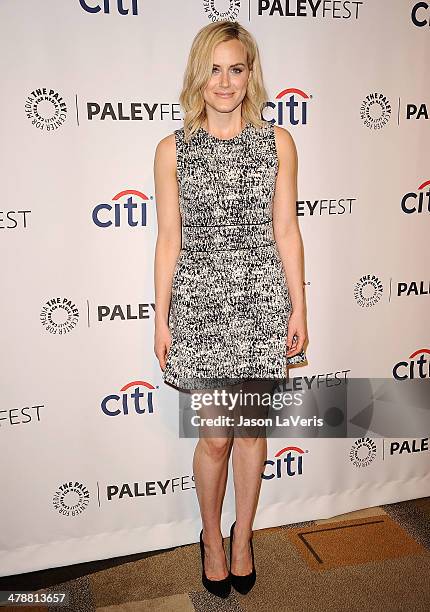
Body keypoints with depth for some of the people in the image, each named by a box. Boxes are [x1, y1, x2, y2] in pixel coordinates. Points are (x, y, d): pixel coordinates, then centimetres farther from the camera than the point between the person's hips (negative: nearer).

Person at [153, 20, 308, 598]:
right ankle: (211, 538, 32)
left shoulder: (278, 141, 3)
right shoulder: (173, 149, 0)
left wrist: (298, 309, 2)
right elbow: (169, 239, 1)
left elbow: (286, 231, 3)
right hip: (200, 301, -1)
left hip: (262, 300, 1)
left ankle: (243, 535, 35)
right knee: (216, 434, 5)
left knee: (252, 426, 12)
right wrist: (161, 317, 0)